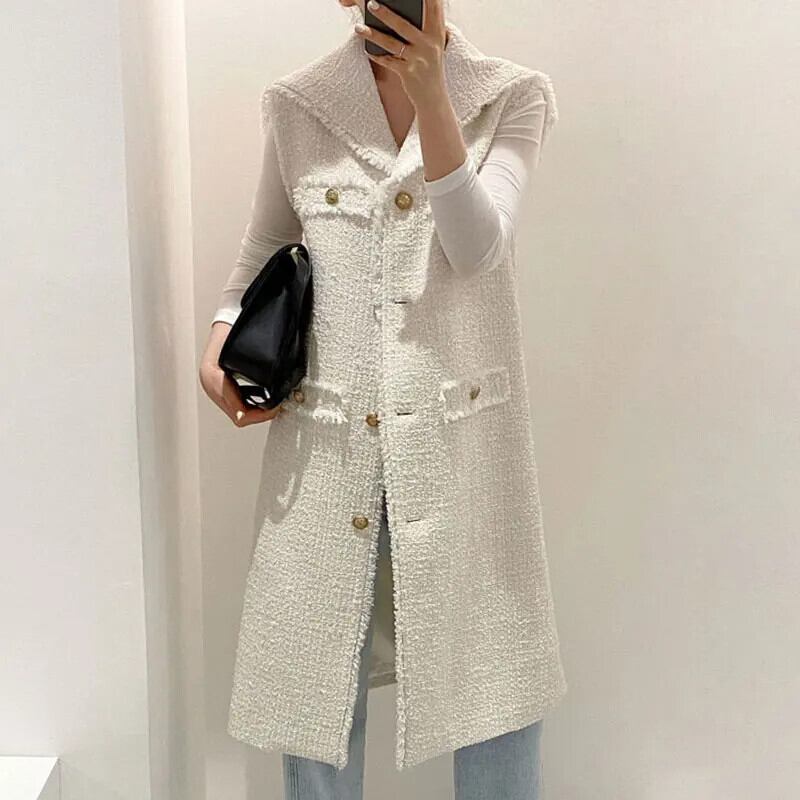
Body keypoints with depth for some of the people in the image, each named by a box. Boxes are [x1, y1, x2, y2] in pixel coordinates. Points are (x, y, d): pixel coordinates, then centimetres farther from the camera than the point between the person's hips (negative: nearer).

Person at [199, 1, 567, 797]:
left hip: (460, 439, 0)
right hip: (326, 442, 1)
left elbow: (476, 248, -12)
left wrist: (429, 91, -21)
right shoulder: (294, 105, 4)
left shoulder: (513, 97, 2)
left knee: (496, 674, 9)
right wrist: (219, 346, 0)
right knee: (315, 675, 10)